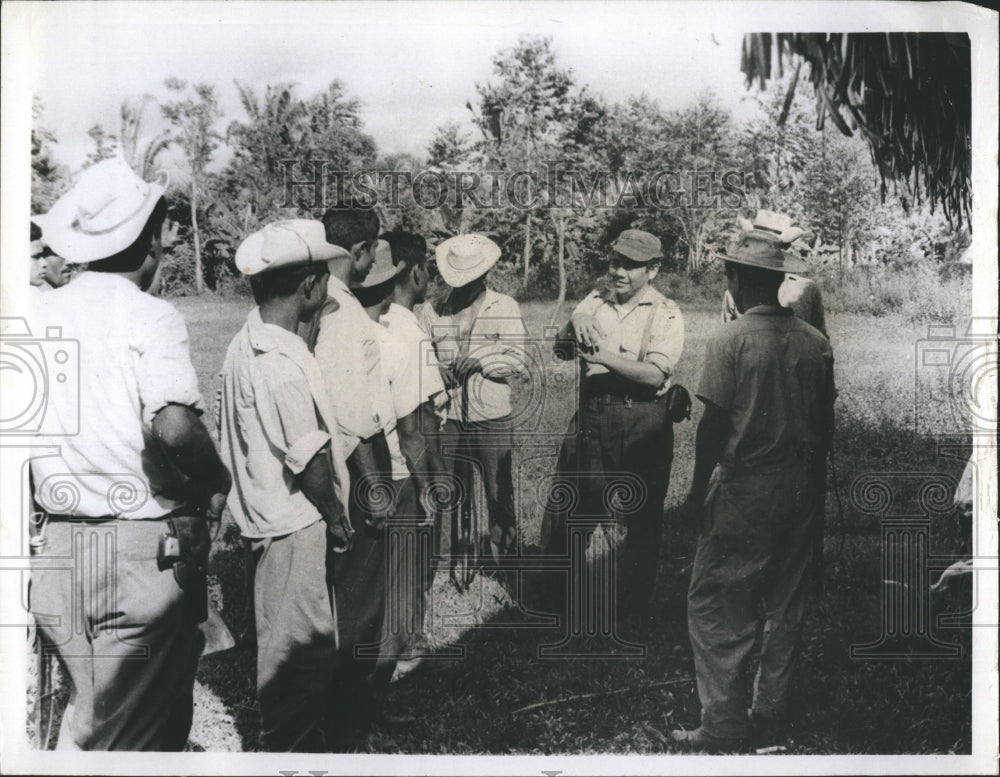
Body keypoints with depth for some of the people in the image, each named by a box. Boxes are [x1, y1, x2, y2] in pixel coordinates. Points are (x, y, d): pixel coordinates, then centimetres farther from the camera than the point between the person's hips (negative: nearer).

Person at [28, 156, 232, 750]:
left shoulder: (40, 314, 6)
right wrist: (216, 483, -9)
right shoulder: (149, 317, -12)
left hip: (59, 545, 6)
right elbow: (173, 427, -26)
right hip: (145, 547, -6)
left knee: (87, 714, 21)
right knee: (139, 734, 6)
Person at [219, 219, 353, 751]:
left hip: (263, 514, 10)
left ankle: (291, 741, 34)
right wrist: (336, 519, -7)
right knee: (299, 648, 2)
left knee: (285, 645, 21)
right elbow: (310, 458, -22)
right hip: (294, 526, -10)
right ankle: (294, 748, 14)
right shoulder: (283, 361, -25)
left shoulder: (246, 343, 5)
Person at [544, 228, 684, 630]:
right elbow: (561, 351, 4)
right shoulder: (594, 302, 10)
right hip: (593, 414, 4)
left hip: (643, 423, -4)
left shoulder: (666, 314, -5)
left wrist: (605, 356, -25)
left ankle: (635, 606, 22)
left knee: (642, 519, 6)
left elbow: (655, 374, -18)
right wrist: (575, 323, -15)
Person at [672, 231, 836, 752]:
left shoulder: (731, 340, -12)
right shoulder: (814, 342, 3)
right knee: (785, 604, 15)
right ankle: (769, 716, 25)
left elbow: (714, 424, -13)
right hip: (800, 489, 6)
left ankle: (722, 731, 2)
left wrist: (697, 491, -4)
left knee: (716, 608, 1)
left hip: (745, 489, -6)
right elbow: (826, 424, 7)